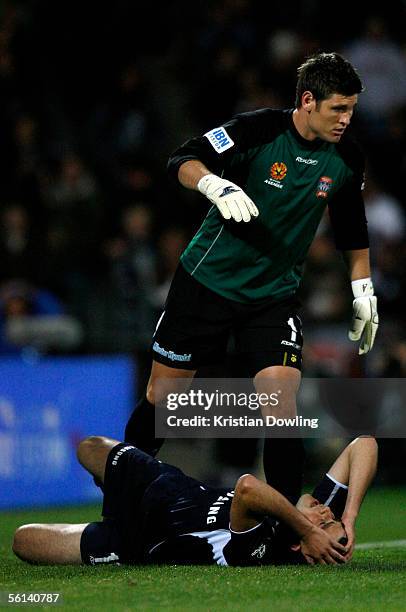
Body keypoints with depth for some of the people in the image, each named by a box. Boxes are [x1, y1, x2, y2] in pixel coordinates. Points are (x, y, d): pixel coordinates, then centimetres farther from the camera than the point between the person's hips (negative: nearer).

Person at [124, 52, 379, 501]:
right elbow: (183, 161, -20)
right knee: (160, 397, 7)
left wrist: (363, 291, 13)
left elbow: (352, 229, 15)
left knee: (283, 409, -14)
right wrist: (216, 185, -39)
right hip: (207, 282, -2)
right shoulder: (261, 129, -16)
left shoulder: (346, 160, -2)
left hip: (274, 296, 3)